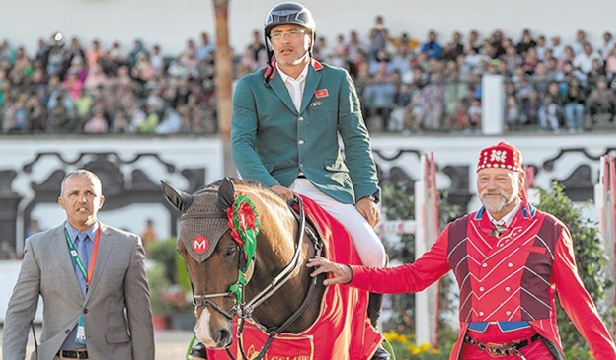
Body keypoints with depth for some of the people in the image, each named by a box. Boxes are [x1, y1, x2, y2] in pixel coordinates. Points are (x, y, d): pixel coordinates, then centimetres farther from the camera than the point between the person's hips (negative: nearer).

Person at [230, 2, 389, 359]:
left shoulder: (337, 80, 12)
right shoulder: (251, 87, 8)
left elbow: (356, 139, 10)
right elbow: (241, 142, -1)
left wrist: (366, 193, -2)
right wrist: (267, 185, -19)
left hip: (329, 187, 1)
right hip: (274, 189, -1)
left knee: (374, 256, -19)